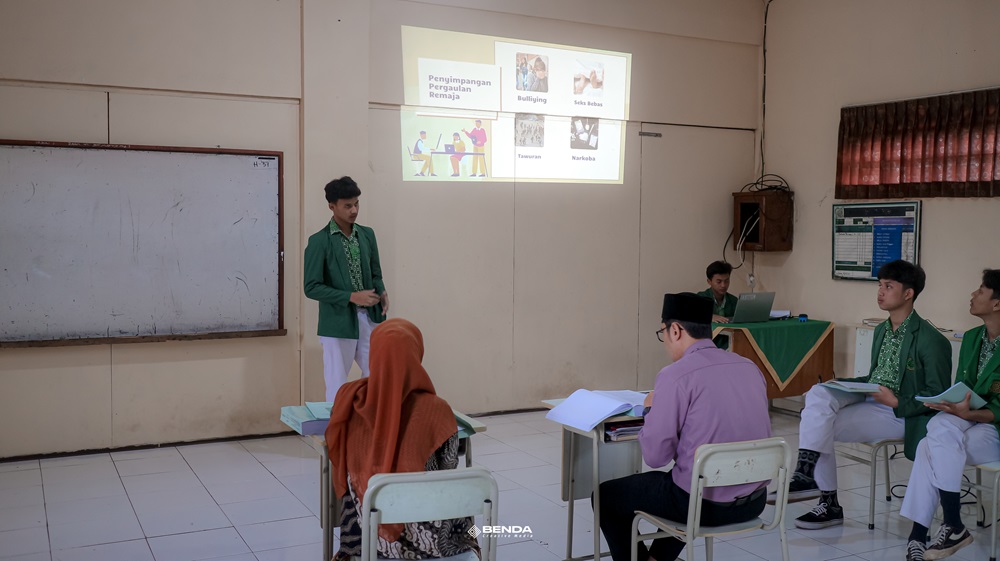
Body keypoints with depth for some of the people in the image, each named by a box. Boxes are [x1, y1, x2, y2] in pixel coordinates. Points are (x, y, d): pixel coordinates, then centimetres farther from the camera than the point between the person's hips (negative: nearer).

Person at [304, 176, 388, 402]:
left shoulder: (367, 234, 8)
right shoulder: (319, 241, -9)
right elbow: (311, 287, -11)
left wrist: (381, 293, -6)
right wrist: (351, 297, -18)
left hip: (369, 319, 5)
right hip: (338, 323, -5)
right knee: (338, 386, 5)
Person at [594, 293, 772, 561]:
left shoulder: (675, 375, -16)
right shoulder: (750, 367, 4)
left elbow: (655, 456, -14)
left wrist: (651, 409, 4)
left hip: (703, 503, -7)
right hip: (754, 501, 7)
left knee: (606, 496, 15)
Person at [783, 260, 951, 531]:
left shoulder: (930, 340, -11)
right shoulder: (882, 330, 15)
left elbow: (937, 395, -12)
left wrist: (897, 402, -21)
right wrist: (855, 382, 4)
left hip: (899, 414, -8)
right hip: (869, 396, 8)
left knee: (821, 426, -22)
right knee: (818, 394, -20)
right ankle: (807, 473, -23)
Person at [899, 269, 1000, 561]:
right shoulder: (971, 338, 10)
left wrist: (969, 413, -31)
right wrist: (948, 405, -7)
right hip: (970, 420, 6)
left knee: (935, 446, -29)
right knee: (932, 442, -23)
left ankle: (953, 527, -16)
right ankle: (917, 537, -24)